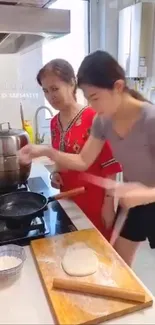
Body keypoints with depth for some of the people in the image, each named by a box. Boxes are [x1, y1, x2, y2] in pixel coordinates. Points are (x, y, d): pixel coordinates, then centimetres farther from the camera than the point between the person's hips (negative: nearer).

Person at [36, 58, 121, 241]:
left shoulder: (94, 117, -17)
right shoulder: (54, 123, 5)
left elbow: (110, 165, -15)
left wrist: (108, 204, -13)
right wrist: (55, 173, -1)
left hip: (95, 202, -6)